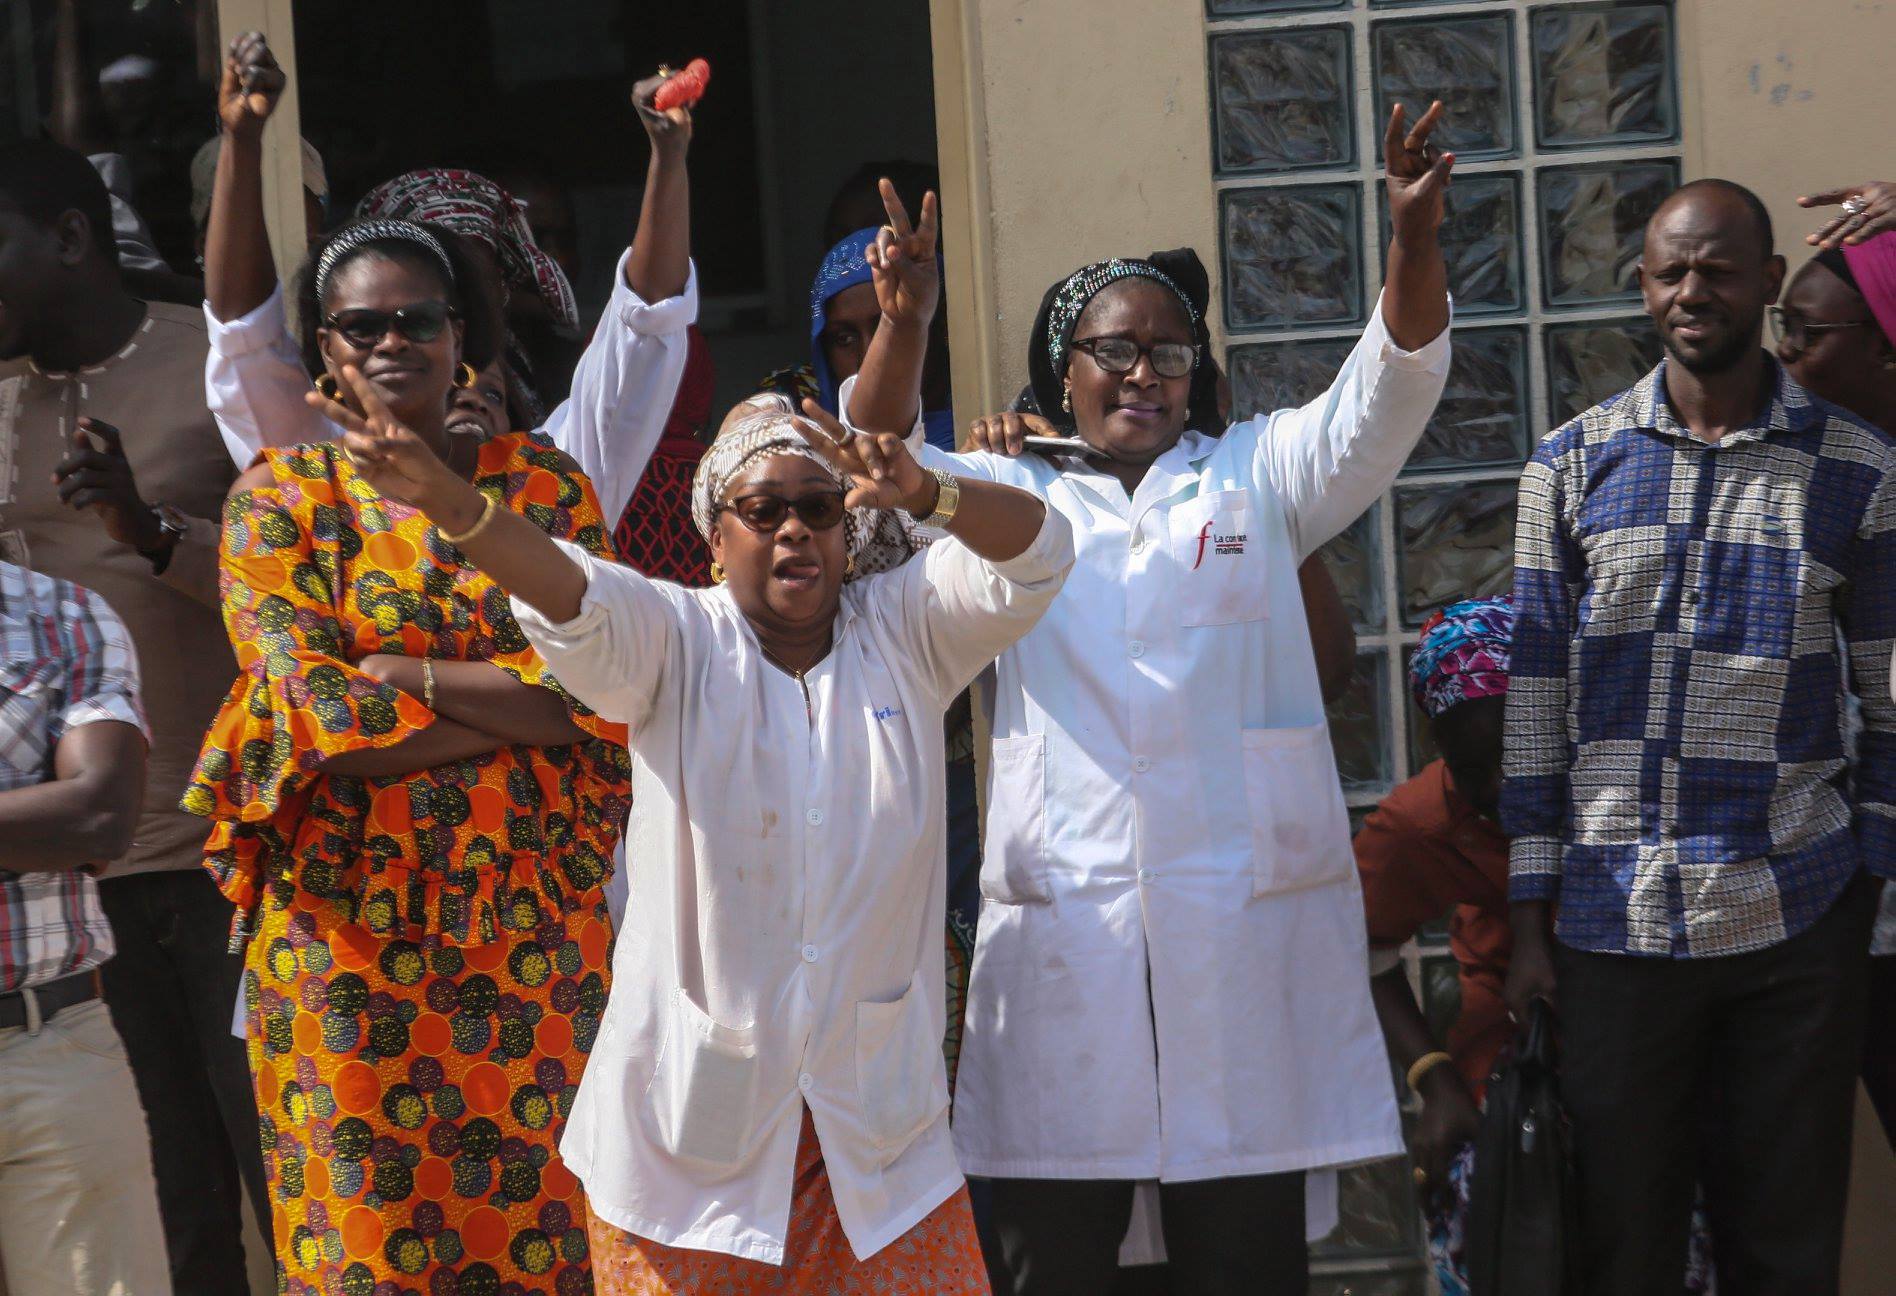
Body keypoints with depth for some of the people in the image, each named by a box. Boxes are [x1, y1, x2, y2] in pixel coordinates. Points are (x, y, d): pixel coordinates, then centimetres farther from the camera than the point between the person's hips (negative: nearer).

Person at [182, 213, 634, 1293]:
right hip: (351, 925, -1)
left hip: (535, 915, 1)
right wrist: (518, 709, -10)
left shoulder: (544, 483, 7)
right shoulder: (282, 497, 3)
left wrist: (408, 675, -11)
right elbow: (314, 720, -10)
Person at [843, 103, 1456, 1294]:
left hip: (1247, 918, 0)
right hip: (1062, 922, 0)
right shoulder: (1012, 498, 13)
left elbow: (1389, 392, -1)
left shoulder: (1256, 478, 11)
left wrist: (1415, 234, -19)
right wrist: (907, 323, -18)